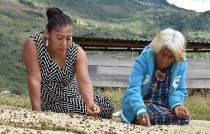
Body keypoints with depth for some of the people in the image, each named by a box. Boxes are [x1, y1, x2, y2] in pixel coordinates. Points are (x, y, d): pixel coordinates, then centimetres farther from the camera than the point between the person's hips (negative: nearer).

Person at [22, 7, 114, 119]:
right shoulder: (32, 44, -24)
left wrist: (90, 103, -48)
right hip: (50, 102, -4)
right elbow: (34, 79, -27)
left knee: (108, 107, -7)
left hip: (73, 95, 4)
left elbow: (84, 82, -28)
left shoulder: (77, 52, -16)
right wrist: (37, 112, -30)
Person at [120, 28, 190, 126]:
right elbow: (134, 89, -26)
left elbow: (180, 90, 3)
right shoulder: (143, 60, -17)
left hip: (164, 106, 4)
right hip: (141, 105, -4)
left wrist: (177, 104, -22)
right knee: (156, 116, -35)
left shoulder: (181, 64, -5)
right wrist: (141, 111, -45)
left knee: (184, 117, -24)